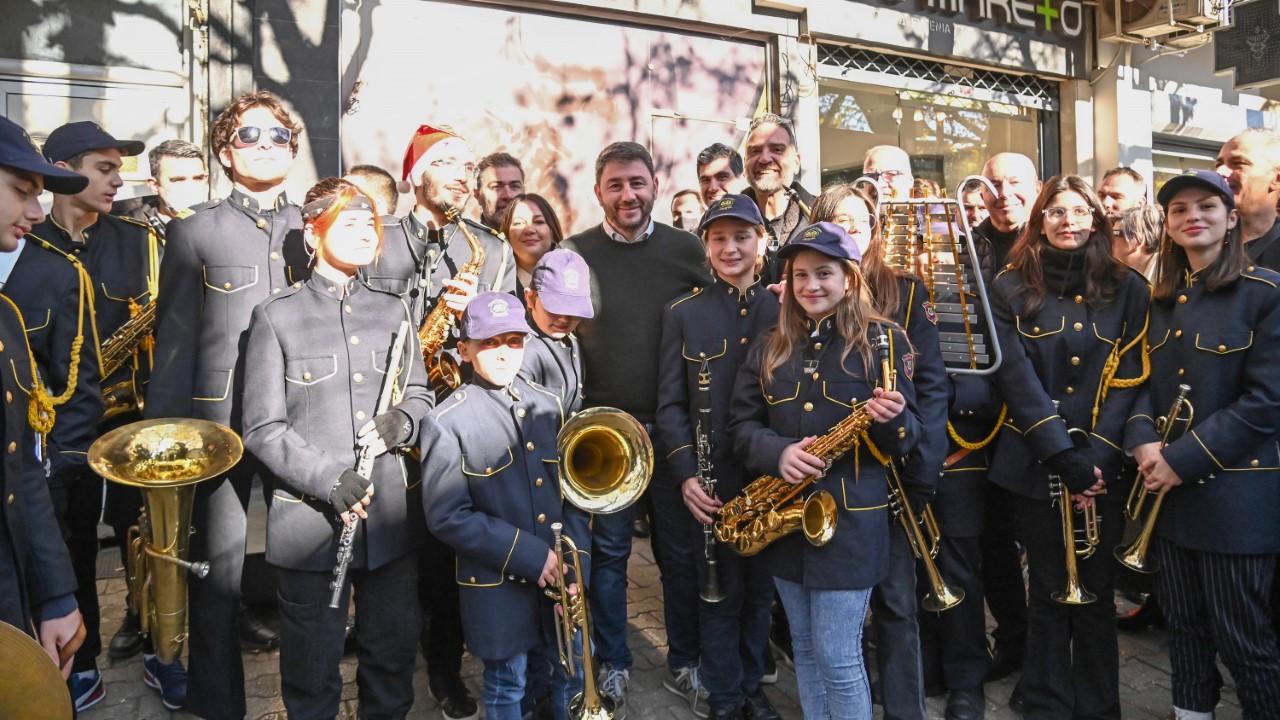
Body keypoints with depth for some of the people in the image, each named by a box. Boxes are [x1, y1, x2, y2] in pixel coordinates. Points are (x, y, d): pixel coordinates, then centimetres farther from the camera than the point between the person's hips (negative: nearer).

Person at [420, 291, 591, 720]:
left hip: (559, 575, 4)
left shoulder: (548, 406, 4)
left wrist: (577, 565, -6)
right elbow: (446, 515, -15)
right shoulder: (447, 422, -11)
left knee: (574, 675, 17)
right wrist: (529, 555, -17)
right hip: (497, 585, -4)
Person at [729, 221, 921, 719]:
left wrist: (891, 419, -27)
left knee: (838, 656, 1)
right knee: (805, 648, 17)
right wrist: (778, 452, -17)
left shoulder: (883, 340, -3)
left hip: (850, 518, -4)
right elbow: (740, 422, 3)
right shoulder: (769, 347, 7)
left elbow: (908, 436, -3)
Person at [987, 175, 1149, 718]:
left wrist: (1096, 456, -13)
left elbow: (1128, 378, -1)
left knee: (1096, 594, 10)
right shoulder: (1012, 290, 2)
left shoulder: (1127, 289, 6)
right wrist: (1063, 454, -16)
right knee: (1049, 594, 9)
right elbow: (1015, 377, -7)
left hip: (1104, 466, 1)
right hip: (1035, 466, -1)